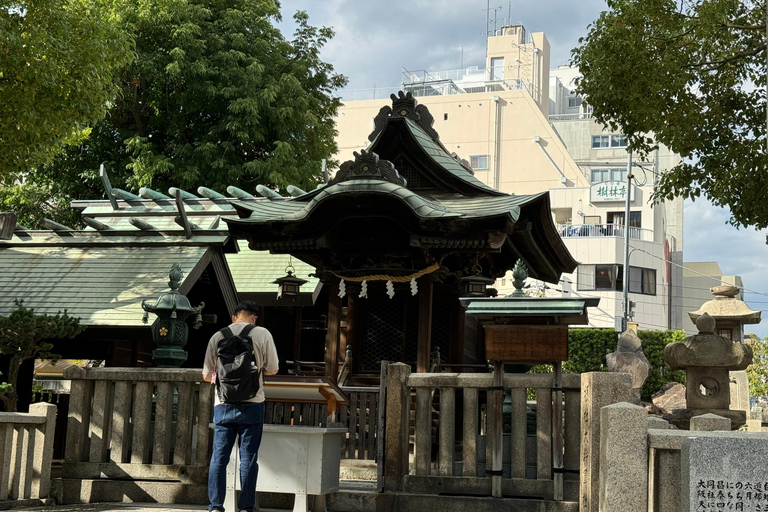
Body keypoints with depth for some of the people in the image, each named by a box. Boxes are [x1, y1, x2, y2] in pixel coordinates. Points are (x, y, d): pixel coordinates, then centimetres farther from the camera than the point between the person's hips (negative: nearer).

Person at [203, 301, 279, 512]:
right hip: (252, 403, -2)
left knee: (219, 457, 6)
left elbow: (206, 375, 10)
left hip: (222, 404, 2)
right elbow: (272, 369, 5)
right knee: (248, 458, 3)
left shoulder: (217, 336, 5)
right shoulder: (262, 334, 0)